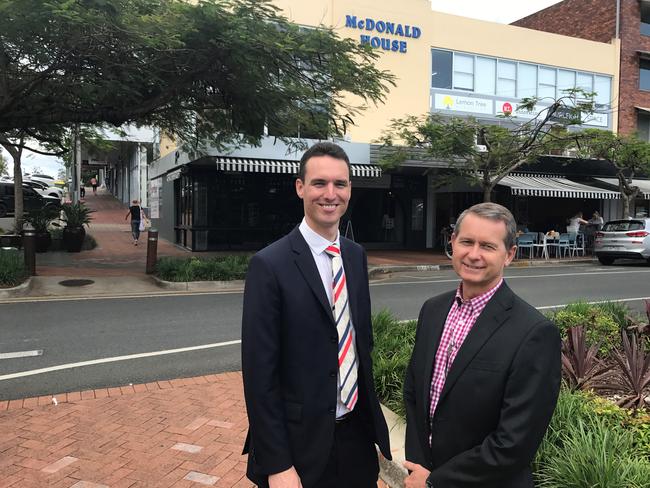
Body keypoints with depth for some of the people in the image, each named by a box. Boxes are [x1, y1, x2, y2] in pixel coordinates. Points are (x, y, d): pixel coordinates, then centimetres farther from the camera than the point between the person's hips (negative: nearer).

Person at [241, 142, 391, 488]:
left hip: (357, 432, 6)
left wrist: (372, 413, 13)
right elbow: (259, 372, -16)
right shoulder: (269, 265, -17)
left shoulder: (356, 255, 3)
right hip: (301, 443, -5)